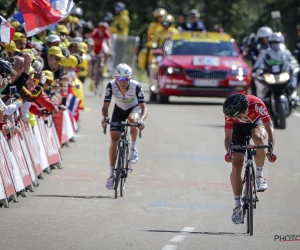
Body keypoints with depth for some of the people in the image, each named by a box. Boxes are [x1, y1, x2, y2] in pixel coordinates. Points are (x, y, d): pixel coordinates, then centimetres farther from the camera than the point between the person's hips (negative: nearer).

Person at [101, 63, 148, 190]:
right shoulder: (111, 86, -28)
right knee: (114, 138, -9)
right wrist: (105, 117, -48)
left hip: (134, 108, -2)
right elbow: (105, 106, -26)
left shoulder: (136, 86, -32)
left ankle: (133, 148, -13)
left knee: (133, 119, -38)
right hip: (119, 110, 2)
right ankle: (112, 174, -1)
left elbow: (143, 107, -34)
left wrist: (141, 120, -54)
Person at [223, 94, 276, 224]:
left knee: (258, 137, -39)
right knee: (236, 166, -11)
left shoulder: (257, 105, -37)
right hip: (239, 128, 1)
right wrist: (228, 152, -42)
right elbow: (228, 136, -23)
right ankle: (237, 205, 1)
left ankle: (259, 175, -19)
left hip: (256, 123, -1)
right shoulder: (230, 113, -30)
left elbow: (270, 129, -34)